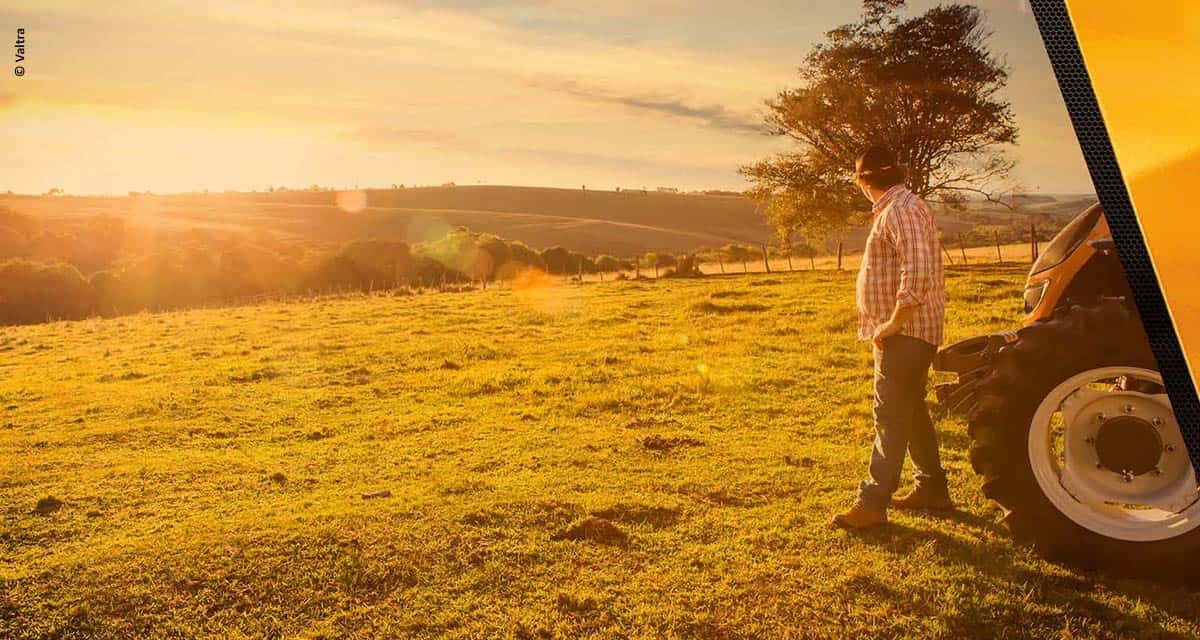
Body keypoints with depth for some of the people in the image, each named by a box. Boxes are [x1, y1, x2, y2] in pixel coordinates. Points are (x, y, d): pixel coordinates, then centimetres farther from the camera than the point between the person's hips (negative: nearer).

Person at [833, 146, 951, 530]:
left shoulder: (903, 210, -17)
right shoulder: (893, 210, 17)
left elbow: (917, 276, -27)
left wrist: (891, 324, -21)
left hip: (906, 332, -11)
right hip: (900, 331, 11)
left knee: (891, 415, -7)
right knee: (911, 411, 17)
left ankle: (873, 502, -3)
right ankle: (932, 488, 28)